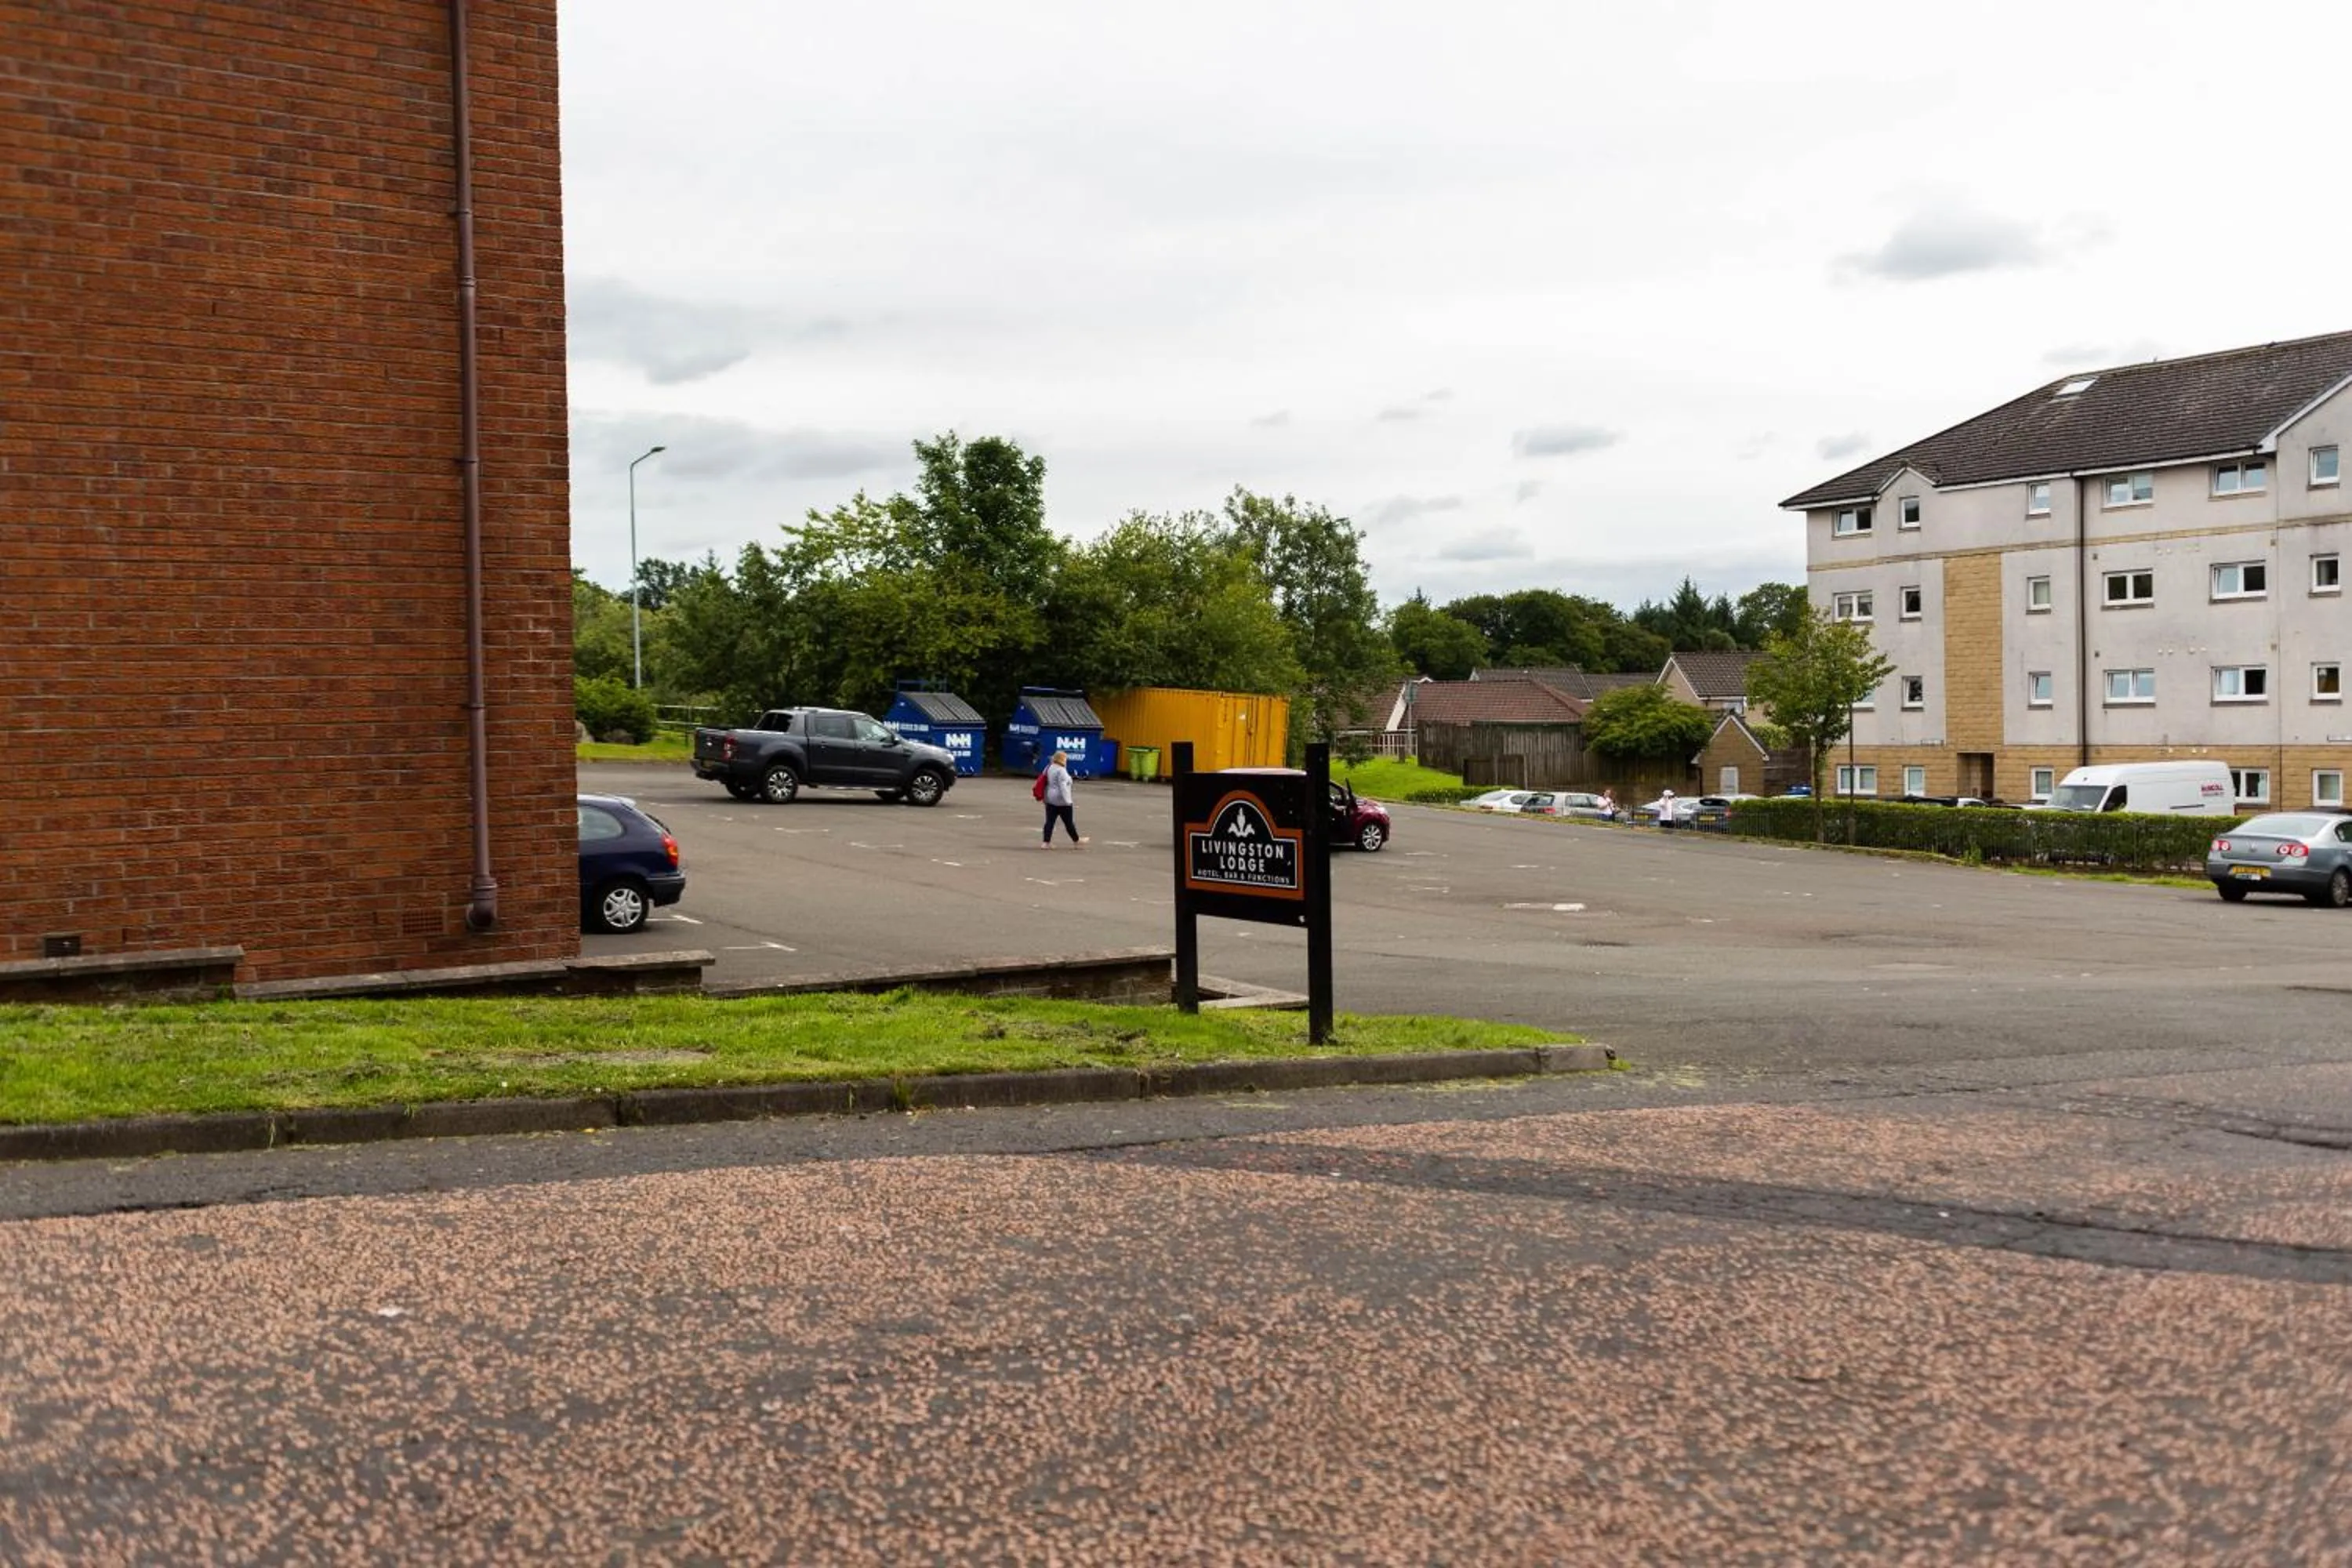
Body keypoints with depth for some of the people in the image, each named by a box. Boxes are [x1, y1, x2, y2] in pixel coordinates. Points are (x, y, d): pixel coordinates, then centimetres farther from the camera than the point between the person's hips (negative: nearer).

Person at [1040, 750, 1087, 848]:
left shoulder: (1048, 768, 10)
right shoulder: (1061, 771, -16)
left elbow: (1045, 784, 17)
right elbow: (1062, 786, -22)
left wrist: (1045, 797, 24)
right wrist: (1067, 800, -20)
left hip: (1050, 799, 8)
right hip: (1061, 801, -8)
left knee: (1050, 821, 4)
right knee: (1069, 822, 6)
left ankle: (1046, 842, -2)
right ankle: (1076, 840, 19)